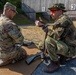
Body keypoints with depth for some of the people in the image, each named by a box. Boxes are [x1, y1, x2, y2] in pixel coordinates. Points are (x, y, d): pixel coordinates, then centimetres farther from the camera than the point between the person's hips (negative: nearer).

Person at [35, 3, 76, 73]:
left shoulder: (64, 19, -21)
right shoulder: (58, 20, 10)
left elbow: (55, 35, -30)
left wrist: (43, 26, -24)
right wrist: (43, 25, -2)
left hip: (69, 48, -10)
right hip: (63, 45, 10)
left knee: (49, 41, -32)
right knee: (41, 46, 8)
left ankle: (55, 63, -12)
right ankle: (62, 57, 11)